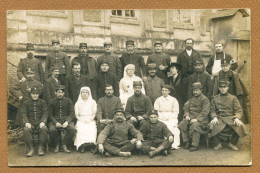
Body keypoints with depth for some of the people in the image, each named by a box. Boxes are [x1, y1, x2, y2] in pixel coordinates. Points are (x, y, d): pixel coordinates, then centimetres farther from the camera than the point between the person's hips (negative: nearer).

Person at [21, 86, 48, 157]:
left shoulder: (43, 102, 12)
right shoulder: (26, 103, 13)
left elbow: (45, 113, 4)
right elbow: (24, 114, 4)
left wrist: (42, 122, -15)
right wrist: (26, 122, -15)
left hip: (40, 122, 0)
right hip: (30, 123, 1)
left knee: (44, 129, -33)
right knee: (26, 130, -33)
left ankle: (41, 148, -21)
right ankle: (31, 148, -23)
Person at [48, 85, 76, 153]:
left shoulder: (68, 101, 10)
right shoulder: (51, 102, 10)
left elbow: (72, 114, 3)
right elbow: (50, 115, 5)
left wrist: (67, 122, -15)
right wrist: (55, 122, -16)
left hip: (66, 120, 0)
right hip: (55, 121, 0)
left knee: (72, 129, -31)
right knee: (52, 129, -33)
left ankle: (64, 144, -8)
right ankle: (57, 145, -5)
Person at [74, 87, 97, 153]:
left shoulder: (93, 102, 16)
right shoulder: (78, 103, 18)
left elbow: (94, 113, 9)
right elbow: (76, 115, 11)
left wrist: (89, 119, -9)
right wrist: (82, 120, -7)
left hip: (91, 120, 0)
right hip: (81, 121, 0)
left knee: (91, 129, -32)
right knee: (81, 129, -31)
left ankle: (91, 144, -34)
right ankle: (82, 146, -34)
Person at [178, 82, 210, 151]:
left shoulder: (205, 99, -4)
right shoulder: (191, 99, 18)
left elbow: (205, 112, -13)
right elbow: (186, 107, 19)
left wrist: (197, 119, -22)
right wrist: (187, 115, -2)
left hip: (201, 119, -6)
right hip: (191, 117, 7)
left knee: (194, 126, -35)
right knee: (182, 124, -18)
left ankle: (195, 145, -23)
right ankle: (187, 142, -6)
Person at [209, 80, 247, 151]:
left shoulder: (233, 98, 11)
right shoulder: (215, 98, 13)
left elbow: (239, 111, 4)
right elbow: (212, 111, 7)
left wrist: (237, 118, -17)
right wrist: (214, 117, -15)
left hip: (231, 118, 0)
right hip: (219, 118, 0)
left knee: (240, 125, -31)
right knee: (212, 126, -33)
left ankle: (232, 143, -4)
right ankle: (218, 144, -8)